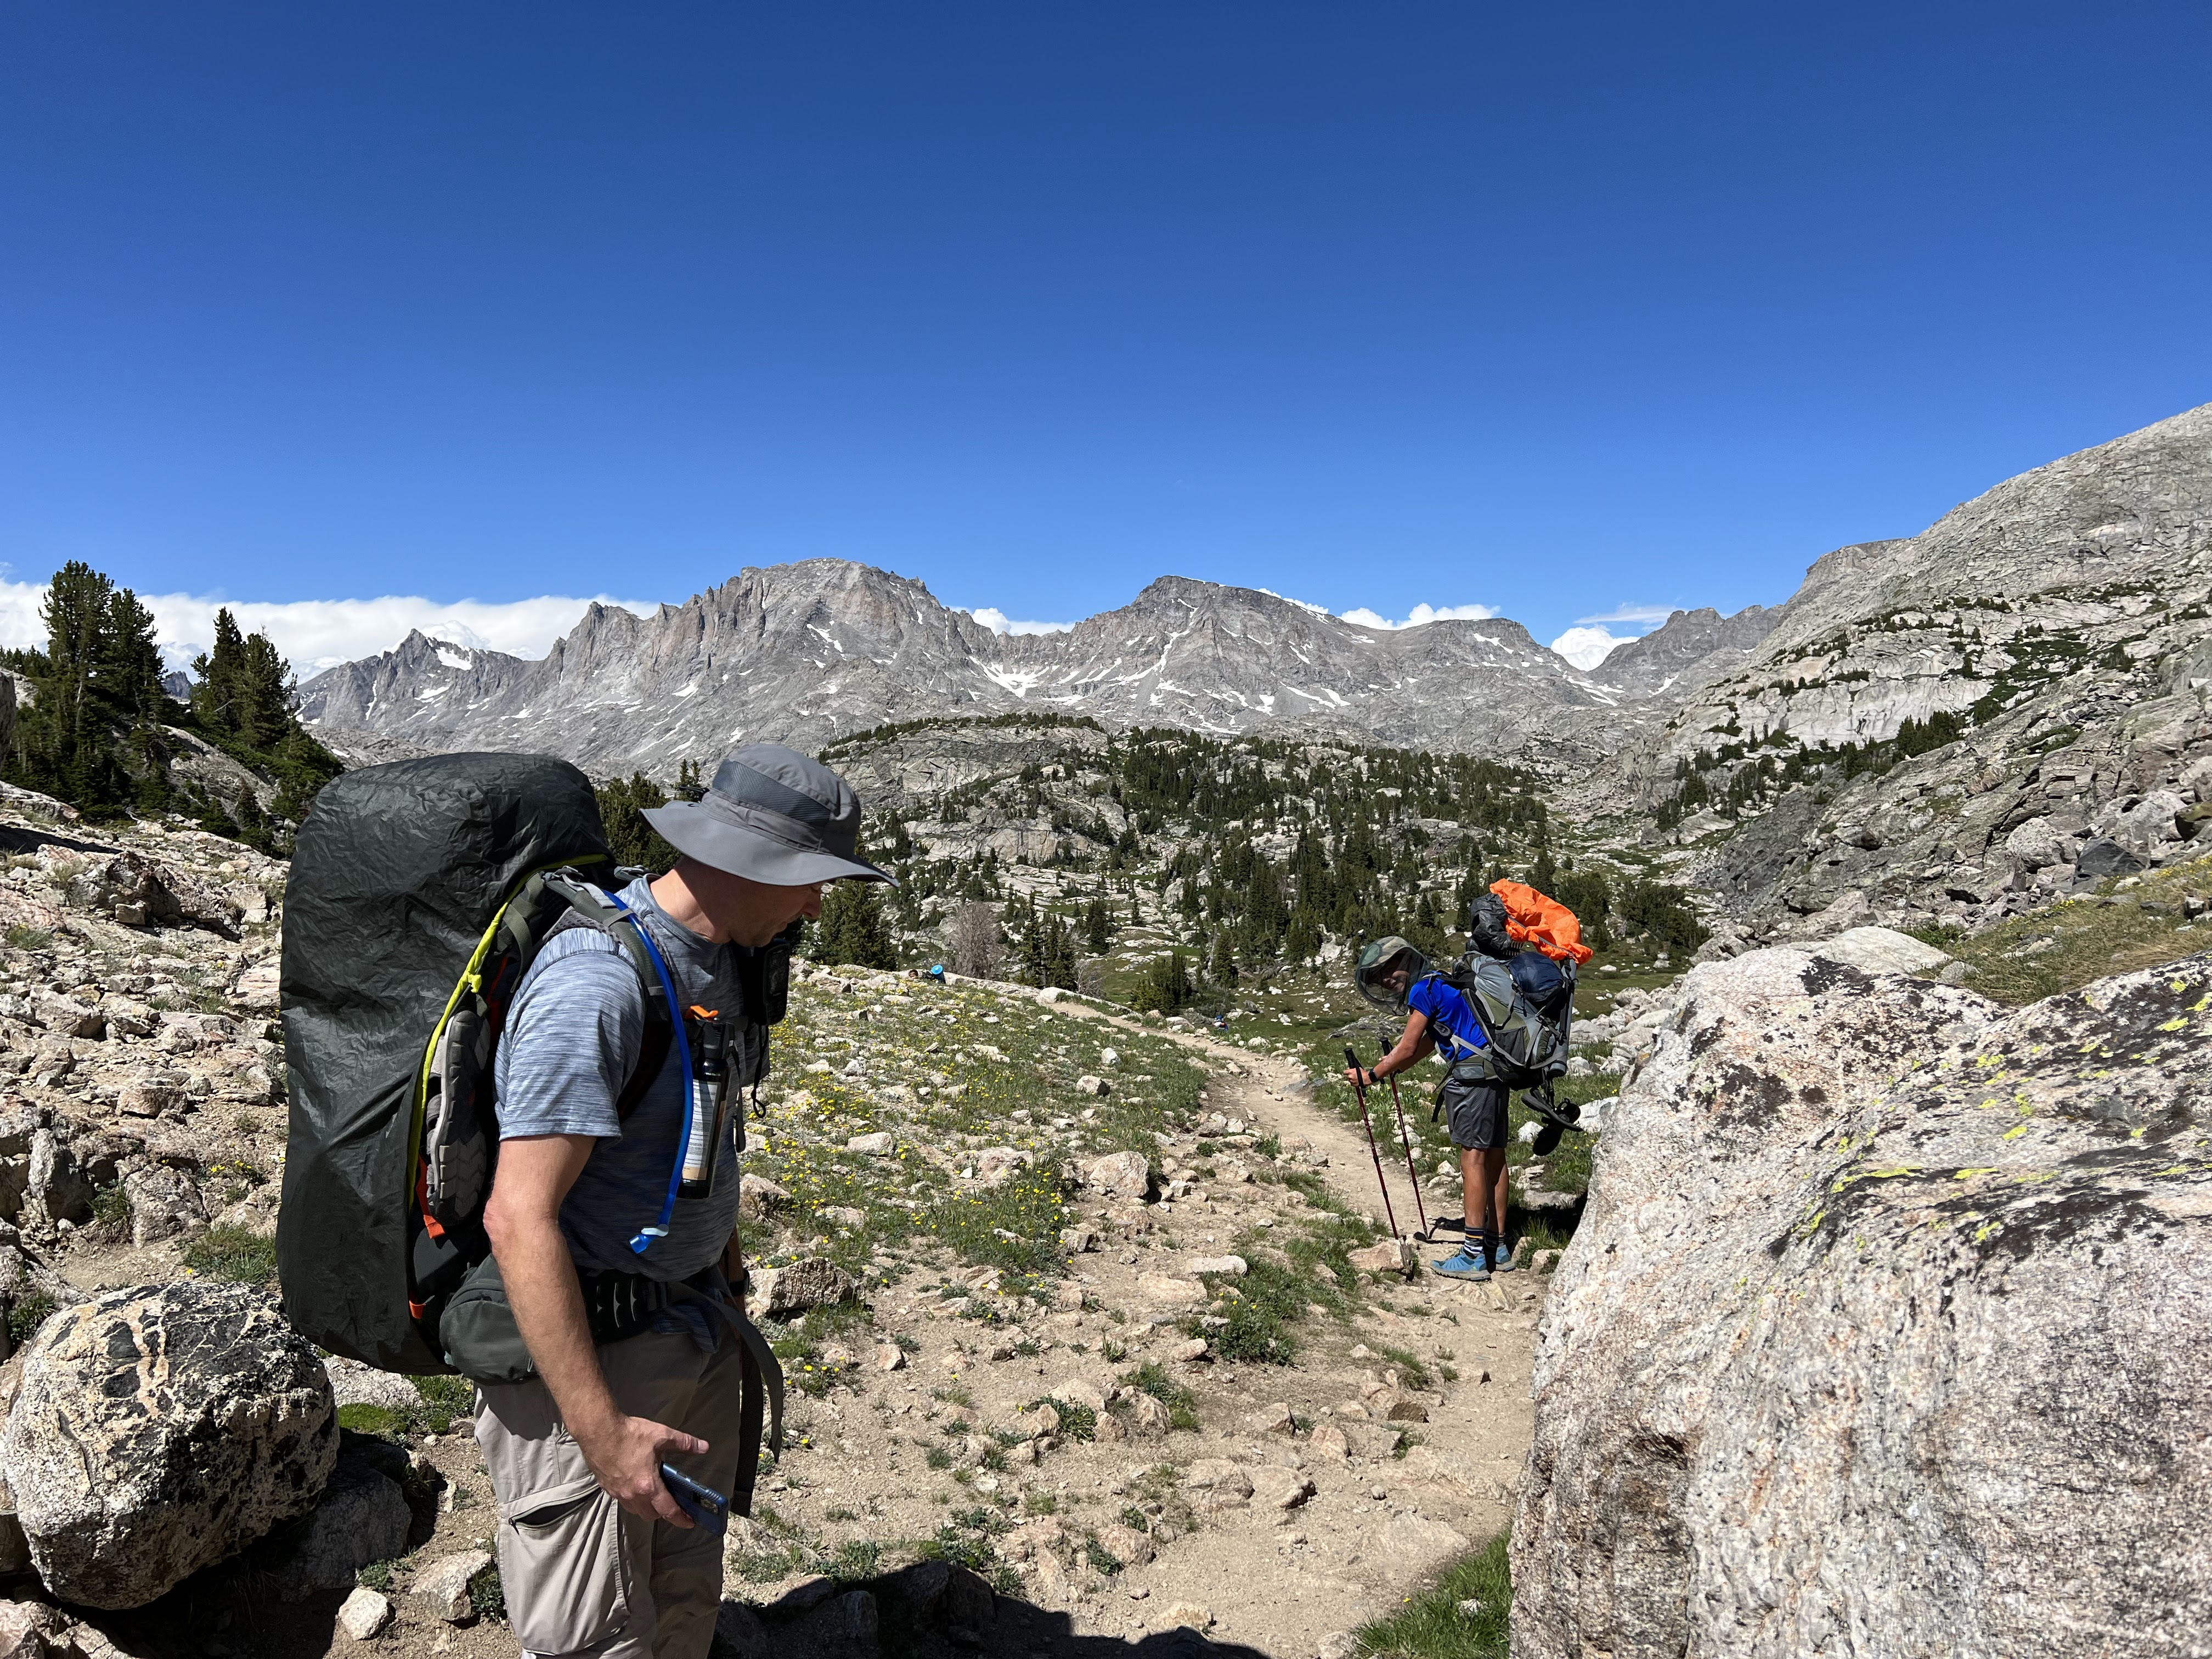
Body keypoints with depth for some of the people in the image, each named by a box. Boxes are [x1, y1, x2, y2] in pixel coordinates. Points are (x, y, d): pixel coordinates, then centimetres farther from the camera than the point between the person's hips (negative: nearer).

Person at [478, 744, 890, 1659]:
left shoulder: (717, 960, 4)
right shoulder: (596, 980, -26)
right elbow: (519, 1217, -28)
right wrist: (602, 1432, -25)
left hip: (695, 1334, 8)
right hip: (581, 1349, -8)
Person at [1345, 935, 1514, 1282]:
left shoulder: (1423, 989, -7)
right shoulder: (1439, 984, 23)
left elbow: (1408, 1049, -7)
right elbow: (1425, 1046, 29)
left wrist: (1372, 1076, 3)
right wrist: (1390, 1066, 32)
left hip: (1472, 1074, -10)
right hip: (1495, 1071, 10)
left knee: (1473, 1156, -10)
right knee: (1494, 1156, 10)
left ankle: (1474, 1256, -11)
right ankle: (1497, 1247, 16)